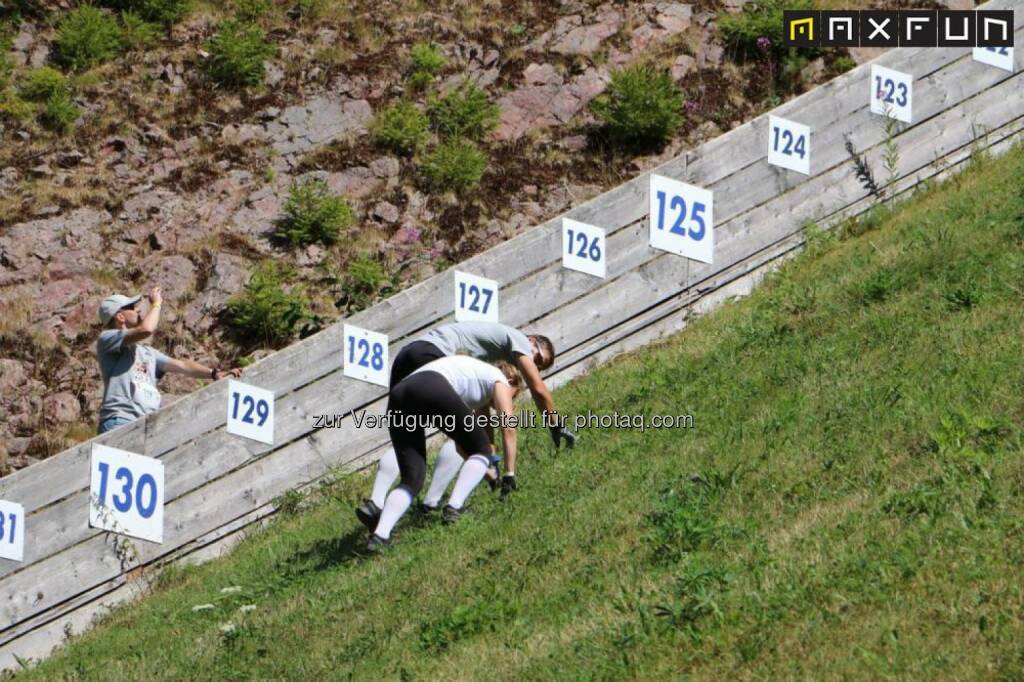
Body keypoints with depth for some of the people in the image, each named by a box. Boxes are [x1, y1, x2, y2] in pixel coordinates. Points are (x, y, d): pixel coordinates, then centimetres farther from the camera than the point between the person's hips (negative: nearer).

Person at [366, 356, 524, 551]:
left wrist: (485, 470, 58)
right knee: (481, 449, 14)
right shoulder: (499, 378, 25)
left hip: (398, 395, 7)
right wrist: (510, 474, 20)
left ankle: (380, 533, -18)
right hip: (433, 390, -7)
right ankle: (454, 507, -3)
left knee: (412, 478, 4)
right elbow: (508, 427, 15)